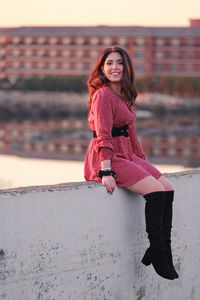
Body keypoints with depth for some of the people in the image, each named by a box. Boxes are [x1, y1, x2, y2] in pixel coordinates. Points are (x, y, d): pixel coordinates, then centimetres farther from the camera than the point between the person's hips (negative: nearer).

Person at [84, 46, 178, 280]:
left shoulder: (123, 95, 18)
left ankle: (163, 249, -1)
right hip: (108, 158, -9)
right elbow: (104, 136, -19)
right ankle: (157, 253, -15)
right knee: (156, 191, -22)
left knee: (168, 189, -3)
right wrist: (106, 172, -26)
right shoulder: (103, 94, -11)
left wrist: (143, 161, 21)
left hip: (126, 155, 9)